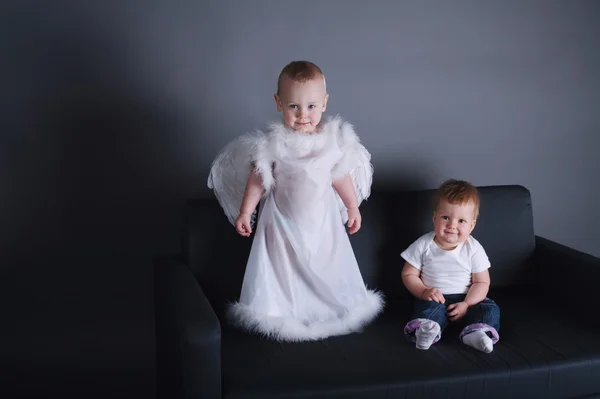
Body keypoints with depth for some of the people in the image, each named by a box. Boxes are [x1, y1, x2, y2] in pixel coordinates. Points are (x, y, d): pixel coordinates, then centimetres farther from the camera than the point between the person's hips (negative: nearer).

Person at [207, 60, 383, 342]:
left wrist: (352, 207, 12)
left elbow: (341, 176, 4)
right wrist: (245, 212, -6)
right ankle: (276, 312, 26)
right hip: (283, 220, -2)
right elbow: (258, 179, -8)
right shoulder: (274, 143, -18)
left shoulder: (335, 139, -10)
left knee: (330, 267, 15)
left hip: (323, 219, 3)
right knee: (280, 268, 8)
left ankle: (335, 309, 36)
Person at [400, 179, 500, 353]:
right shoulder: (424, 245, -7)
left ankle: (475, 333, -44)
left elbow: (481, 282, -4)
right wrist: (424, 292, -19)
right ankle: (424, 330, -57)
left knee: (490, 308, -22)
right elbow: (408, 275, -1)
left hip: (466, 299, 2)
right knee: (430, 307, -33)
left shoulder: (473, 249, -6)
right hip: (435, 298, -2)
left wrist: (466, 304, -19)